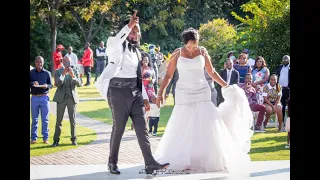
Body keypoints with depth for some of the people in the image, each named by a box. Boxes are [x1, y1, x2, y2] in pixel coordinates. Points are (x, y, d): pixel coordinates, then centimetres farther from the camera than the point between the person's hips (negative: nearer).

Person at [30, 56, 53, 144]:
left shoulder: (47, 73, 2)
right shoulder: (31, 73, 2)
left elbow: (51, 85, 5)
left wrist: (46, 86, -17)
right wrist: (32, 84, -19)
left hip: (44, 98, 0)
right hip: (34, 98, 0)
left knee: (45, 119, 3)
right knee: (34, 119, 5)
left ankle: (45, 138, 9)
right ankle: (34, 138, 10)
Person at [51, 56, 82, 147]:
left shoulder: (75, 71, 4)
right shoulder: (58, 72, 1)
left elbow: (79, 84, -6)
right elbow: (58, 84, -11)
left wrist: (73, 76, -23)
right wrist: (63, 74, -24)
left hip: (72, 98, 1)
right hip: (61, 98, -1)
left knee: (72, 120, 5)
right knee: (59, 120, -1)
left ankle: (74, 139, 13)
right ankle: (56, 140, 2)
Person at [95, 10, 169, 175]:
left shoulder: (137, 52, 18)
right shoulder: (118, 47, -5)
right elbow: (113, 43, -32)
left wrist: (145, 97, 19)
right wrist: (129, 25, -40)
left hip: (135, 93, 7)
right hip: (119, 91, -7)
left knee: (142, 128, -1)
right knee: (118, 128, 0)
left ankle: (150, 163, -4)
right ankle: (112, 162, 13)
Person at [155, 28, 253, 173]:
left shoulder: (202, 51, 2)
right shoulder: (177, 53, -3)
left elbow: (211, 72, 11)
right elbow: (168, 75, 0)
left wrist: (226, 86, 9)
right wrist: (160, 93, -5)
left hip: (202, 94, 1)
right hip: (184, 95, -1)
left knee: (206, 127, -6)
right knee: (182, 128, 0)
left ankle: (209, 160, 0)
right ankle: (182, 161, 10)